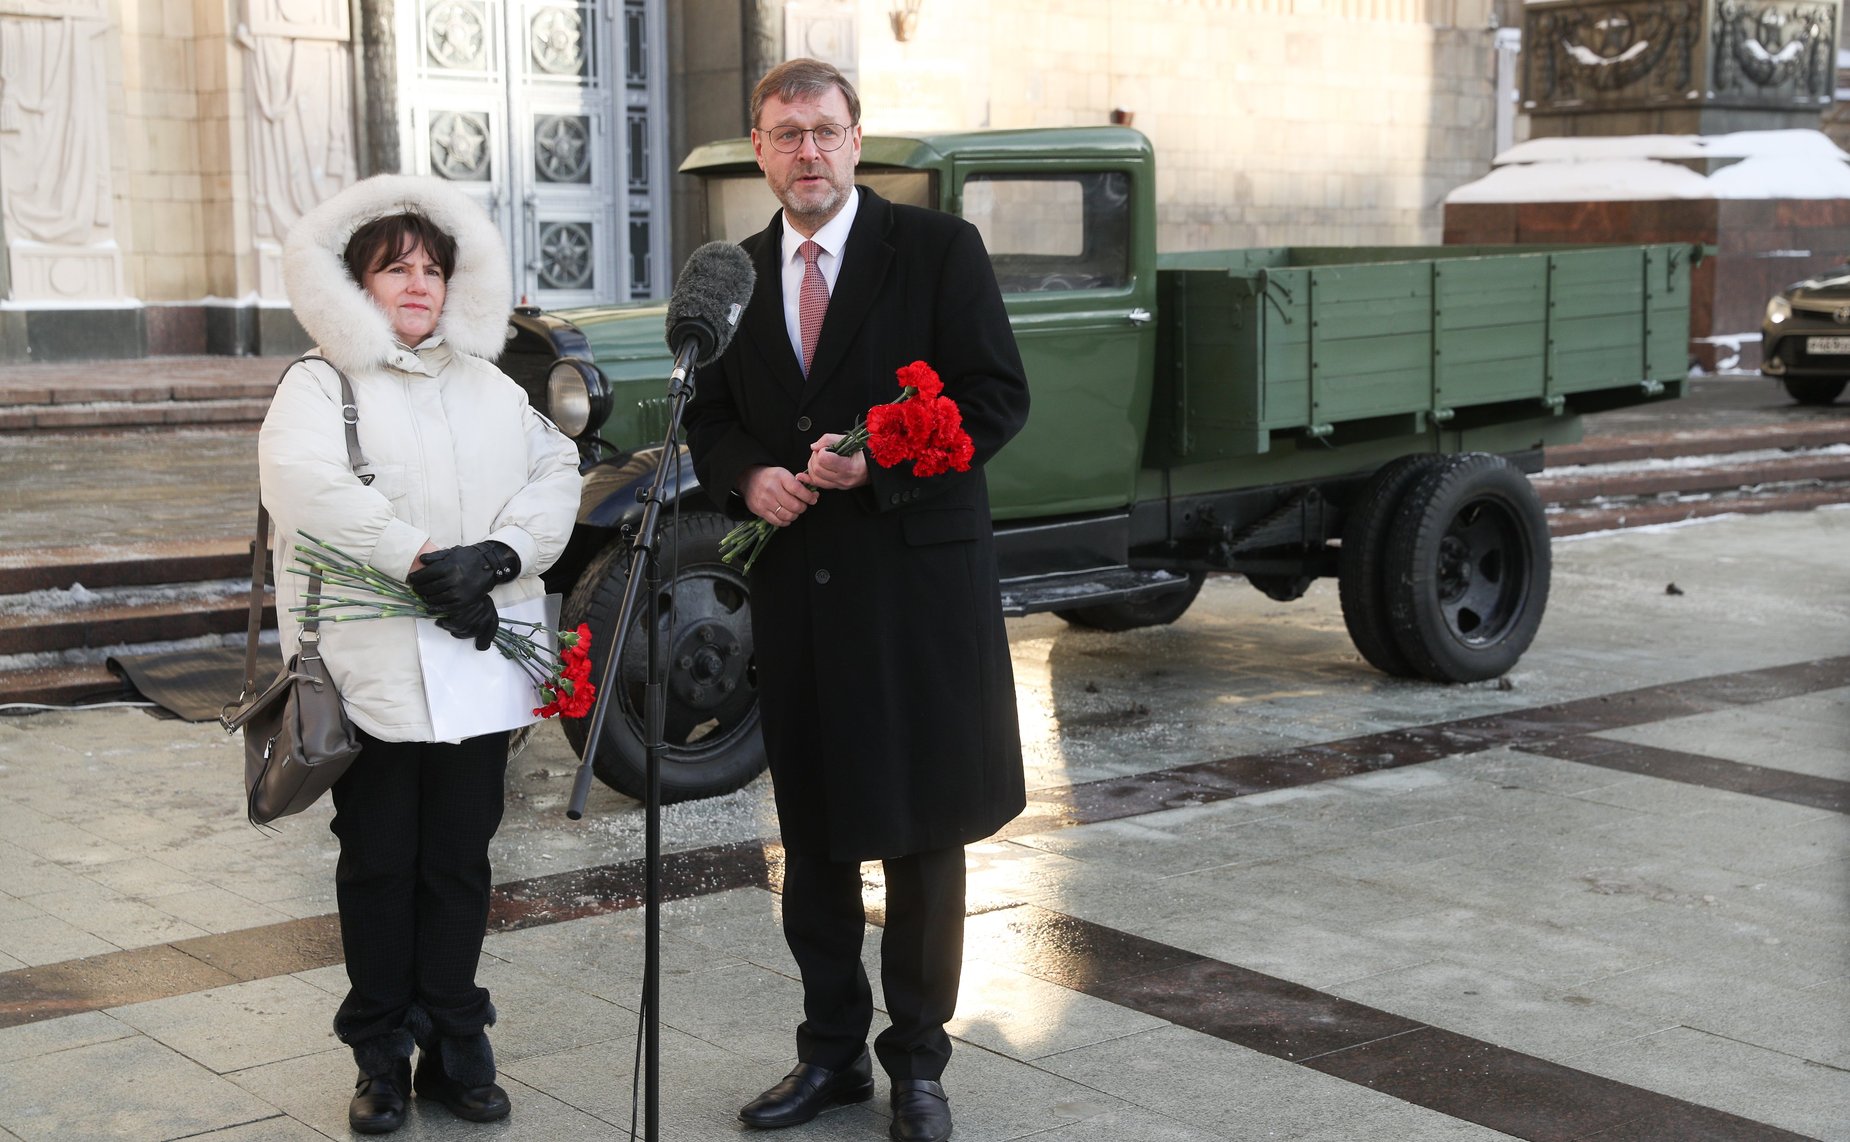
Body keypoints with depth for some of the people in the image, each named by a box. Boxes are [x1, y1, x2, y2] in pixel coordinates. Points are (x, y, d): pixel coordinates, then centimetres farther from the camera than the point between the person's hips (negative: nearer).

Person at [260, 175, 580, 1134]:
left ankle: (453, 1050, 19)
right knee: (378, 865, 5)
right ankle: (381, 1059, 16)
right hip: (373, 670, -3)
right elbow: (305, 483, -17)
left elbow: (555, 475, 4)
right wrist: (422, 560, -20)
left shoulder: (491, 387, 15)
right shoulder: (319, 385, 1)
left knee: (460, 864, 8)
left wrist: (497, 554, -15)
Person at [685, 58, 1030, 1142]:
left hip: (917, 576, -4)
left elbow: (999, 397, -8)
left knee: (922, 829, 4)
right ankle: (833, 1052, 25)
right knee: (813, 832, 12)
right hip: (793, 584, 4)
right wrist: (747, 477, -6)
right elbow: (708, 415, 16)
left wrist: (879, 464, -18)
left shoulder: (939, 248, -4)